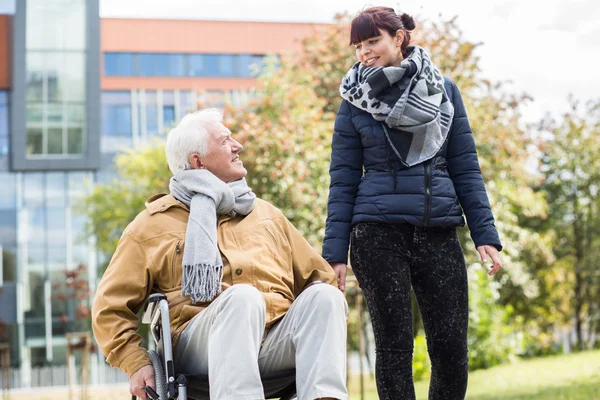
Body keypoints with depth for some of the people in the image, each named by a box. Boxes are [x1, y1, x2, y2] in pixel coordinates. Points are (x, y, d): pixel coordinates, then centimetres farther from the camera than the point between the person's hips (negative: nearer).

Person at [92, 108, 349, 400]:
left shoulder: (266, 213, 29)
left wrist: (328, 328, 8)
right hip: (199, 341, -4)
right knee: (243, 296, -35)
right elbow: (110, 307, 15)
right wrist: (136, 363, -1)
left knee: (323, 295, -26)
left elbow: (318, 275, 29)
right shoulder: (155, 223, 17)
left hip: (276, 341, 4)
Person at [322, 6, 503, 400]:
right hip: (379, 233, -2)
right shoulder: (355, 104, 5)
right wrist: (335, 252, -4)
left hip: (438, 232, 2)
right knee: (395, 345, -2)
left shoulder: (444, 91, 8)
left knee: (452, 349, -2)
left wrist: (486, 235, -1)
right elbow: (343, 182, 3)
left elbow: (466, 168, 7)